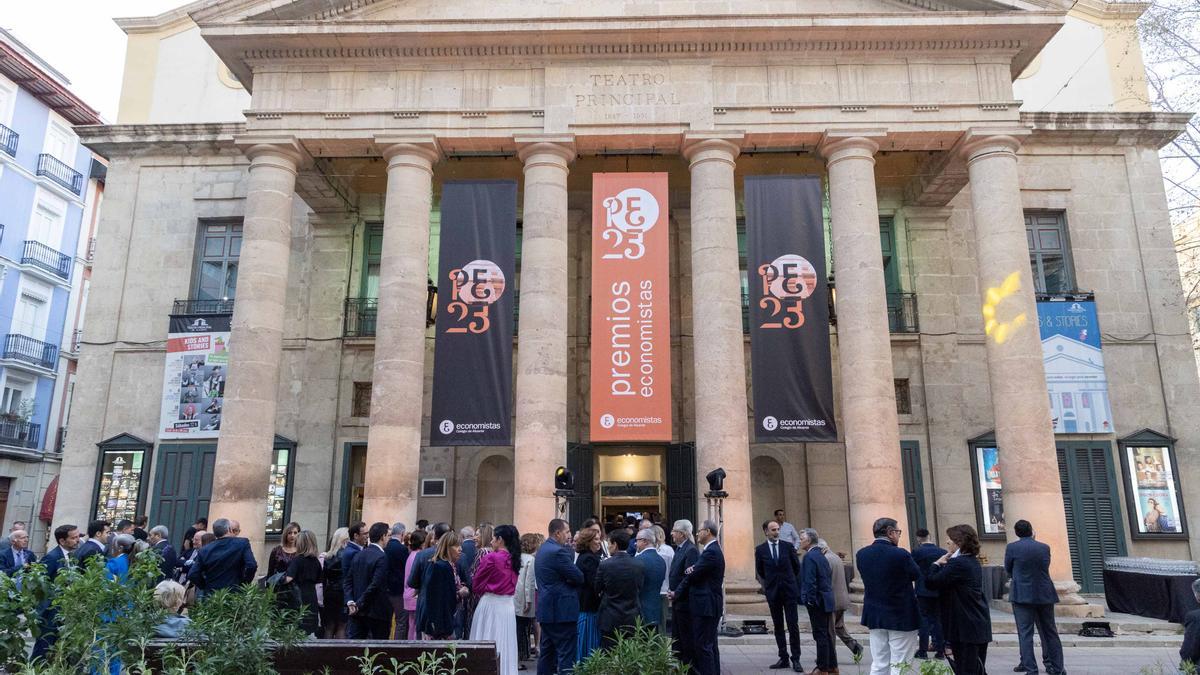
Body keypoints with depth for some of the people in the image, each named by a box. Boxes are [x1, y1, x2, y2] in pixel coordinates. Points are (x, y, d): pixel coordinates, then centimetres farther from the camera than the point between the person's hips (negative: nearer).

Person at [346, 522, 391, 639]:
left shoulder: (358, 555, 9)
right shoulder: (382, 557, -16)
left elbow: (347, 581, 7)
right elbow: (375, 585, -22)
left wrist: (350, 601, -1)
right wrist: (359, 604, -14)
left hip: (357, 611, 7)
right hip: (377, 611, -7)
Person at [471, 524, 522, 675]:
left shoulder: (490, 557, -14)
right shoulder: (514, 559, 4)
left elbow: (476, 584, -4)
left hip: (491, 604, -6)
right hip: (508, 605, 6)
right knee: (505, 644, 12)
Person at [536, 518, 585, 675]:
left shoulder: (542, 549, 13)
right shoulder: (558, 551, -18)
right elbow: (578, 577, -16)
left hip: (547, 608, 10)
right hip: (561, 610, -10)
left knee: (546, 652, 15)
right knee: (566, 654, -5)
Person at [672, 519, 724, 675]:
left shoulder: (711, 552, -18)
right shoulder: (713, 550, 14)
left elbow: (693, 575, -16)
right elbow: (697, 572, 12)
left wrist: (677, 592, -4)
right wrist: (690, 570, -12)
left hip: (705, 606, -10)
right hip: (708, 605, 10)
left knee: (703, 645, -6)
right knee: (710, 644, 16)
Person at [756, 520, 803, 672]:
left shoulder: (788, 545, -1)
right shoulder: (760, 549, 0)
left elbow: (797, 566, 10)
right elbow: (759, 571, 12)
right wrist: (766, 585, 10)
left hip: (789, 590, -1)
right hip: (773, 592, 1)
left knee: (793, 625, -1)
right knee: (778, 626, 7)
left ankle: (795, 659, 5)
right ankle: (783, 658, 15)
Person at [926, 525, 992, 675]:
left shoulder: (958, 564, -19)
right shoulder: (973, 562, 12)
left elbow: (931, 582, -21)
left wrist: (937, 563, -7)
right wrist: (943, 565, 2)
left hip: (966, 628, -10)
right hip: (980, 626, 10)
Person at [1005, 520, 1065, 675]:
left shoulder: (1012, 548, -7)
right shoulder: (1044, 547, 2)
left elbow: (1008, 572, 3)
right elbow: (1045, 567, 13)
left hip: (1022, 596, -4)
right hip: (1045, 595, 4)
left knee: (1025, 633, 0)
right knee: (1049, 632, 14)